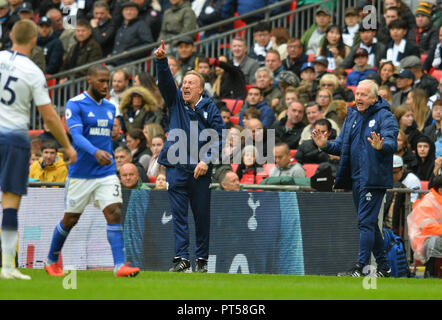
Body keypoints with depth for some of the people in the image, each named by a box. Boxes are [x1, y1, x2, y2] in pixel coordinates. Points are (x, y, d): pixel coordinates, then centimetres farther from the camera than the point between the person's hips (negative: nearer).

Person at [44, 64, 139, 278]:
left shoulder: (110, 108, 11)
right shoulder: (75, 104, -9)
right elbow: (76, 135, -22)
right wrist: (95, 152, -37)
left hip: (106, 172, 4)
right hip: (80, 172, -4)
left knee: (114, 213, -14)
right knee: (70, 219, 8)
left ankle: (119, 265, -19)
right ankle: (51, 261, 29)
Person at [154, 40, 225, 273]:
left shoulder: (209, 109, 3)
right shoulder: (175, 101, 10)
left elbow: (219, 137, -1)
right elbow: (165, 81, -4)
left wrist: (206, 160, -11)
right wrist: (161, 60, -22)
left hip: (200, 169, -1)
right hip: (176, 166, 1)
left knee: (201, 214, 4)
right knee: (178, 214, -5)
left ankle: (202, 259, 13)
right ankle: (181, 258, -8)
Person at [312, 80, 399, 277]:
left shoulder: (385, 117, -7)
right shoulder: (351, 117, 15)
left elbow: (392, 143, -21)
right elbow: (341, 147, 17)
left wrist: (381, 146, -43)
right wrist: (325, 145, -2)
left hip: (374, 178, -8)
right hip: (356, 178, 8)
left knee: (366, 222, -11)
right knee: (369, 223, 13)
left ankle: (360, 268, -12)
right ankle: (383, 266, 22)